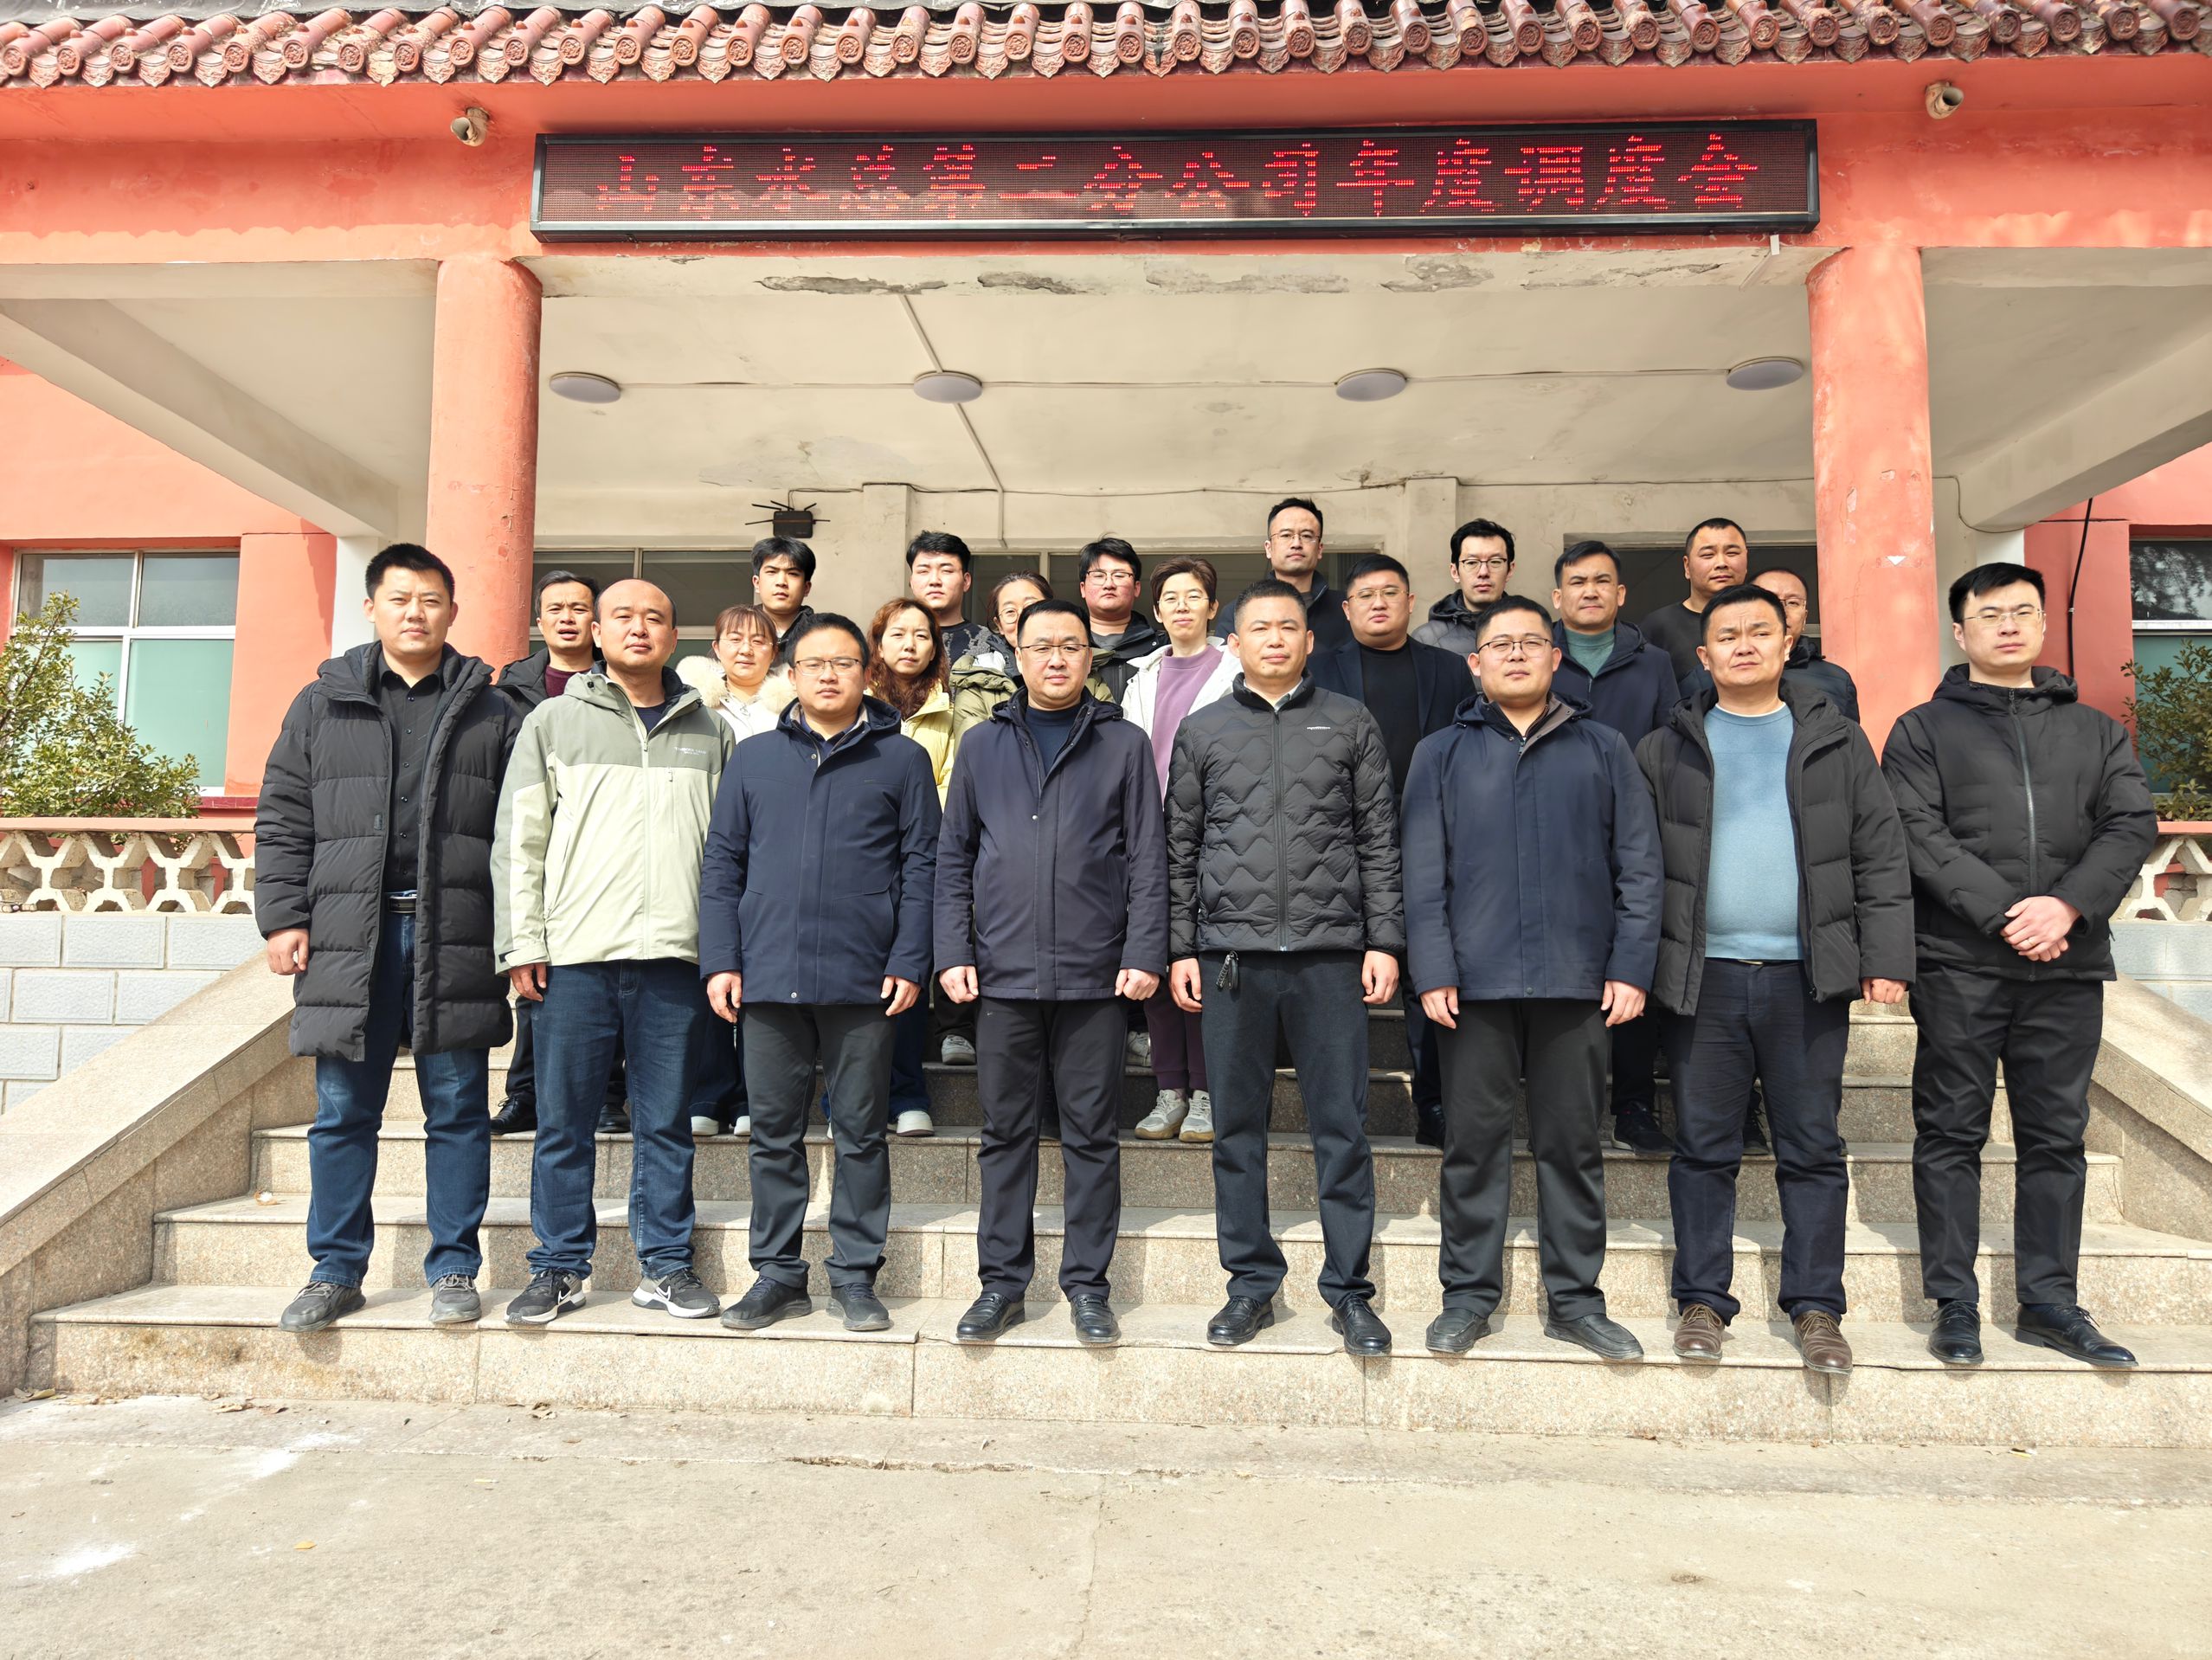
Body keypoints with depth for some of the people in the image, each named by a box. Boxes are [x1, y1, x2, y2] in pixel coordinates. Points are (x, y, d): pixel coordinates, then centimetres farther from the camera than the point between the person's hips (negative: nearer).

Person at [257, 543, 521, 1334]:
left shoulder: (492, 712, 9)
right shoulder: (322, 703, 12)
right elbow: (282, 818, 9)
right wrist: (284, 916, -1)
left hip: (455, 935, -1)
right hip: (348, 934, 1)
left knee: (458, 1109, 4)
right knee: (343, 1111, 7)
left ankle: (453, 1269, 15)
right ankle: (336, 1271, 19)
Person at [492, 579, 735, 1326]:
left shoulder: (708, 730, 13)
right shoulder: (554, 721, 9)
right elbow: (520, 838, 6)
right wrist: (523, 941, -2)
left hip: (676, 955, 1)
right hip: (575, 954, -1)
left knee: (667, 1123, 7)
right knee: (564, 1123, 5)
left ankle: (666, 1266, 17)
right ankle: (560, 1268, 17)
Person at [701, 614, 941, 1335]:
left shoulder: (901, 759, 4)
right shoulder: (754, 757, 11)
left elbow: (921, 865, 1)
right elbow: (723, 863, 10)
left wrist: (910, 963, -7)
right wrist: (720, 961, 1)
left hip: (862, 979, -2)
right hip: (769, 977, 2)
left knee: (860, 1133, 6)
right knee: (775, 1133, 10)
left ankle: (855, 1274, 18)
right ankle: (778, 1272, 22)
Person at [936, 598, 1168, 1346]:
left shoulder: (1123, 745, 6)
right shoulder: (983, 744, 11)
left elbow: (1147, 858, 2)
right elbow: (953, 856, 10)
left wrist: (1144, 952, -7)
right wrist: (953, 952, 1)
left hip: (1095, 975, -1)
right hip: (1004, 973, 2)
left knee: (1092, 1134, 6)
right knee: (1006, 1131, 9)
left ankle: (1088, 1283, 18)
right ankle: (1002, 1280, 20)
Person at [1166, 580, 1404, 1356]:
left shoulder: (1350, 724, 9)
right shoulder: (1202, 730, 11)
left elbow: (1379, 840, 7)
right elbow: (1181, 848, 11)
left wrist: (1384, 940, -1)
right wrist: (1180, 948, 5)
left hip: (1330, 952, -1)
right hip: (1231, 951, 1)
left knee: (1342, 1126, 2)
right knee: (1237, 1127, 7)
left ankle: (1349, 1290, 14)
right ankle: (1252, 1284, 20)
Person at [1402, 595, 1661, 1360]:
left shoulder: (1602, 748, 11)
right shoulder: (1442, 753, 9)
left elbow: (1638, 864, 7)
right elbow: (1423, 873, 3)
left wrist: (1631, 966, -2)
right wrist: (1433, 972, -5)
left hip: (1577, 981, 1)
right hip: (1477, 981, 0)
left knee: (1573, 1143, 8)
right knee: (1473, 1141, 5)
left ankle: (1574, 1298, 20)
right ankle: (1468, 1294, 17)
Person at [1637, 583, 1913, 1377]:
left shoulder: (1835, 740, 10)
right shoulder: (1666, 750, 8)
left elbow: (1880, 857, 7)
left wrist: (1886, 958, -2)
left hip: (1808, 976, 0)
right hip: (1704, 976, 0)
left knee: (1813, 1148, 6)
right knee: (1703, 1148, 5)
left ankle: (1815, 1306, 17)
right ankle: (1703, 1301, 15)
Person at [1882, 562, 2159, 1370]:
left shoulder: (2095, 730, 16)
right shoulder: (1923, 729, 6)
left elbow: (2131, 825, 3)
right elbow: (1920, 836, -6)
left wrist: (2067, 905, -14)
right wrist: (2004, 913, -16)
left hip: (2069, 963, 3)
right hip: (1959, 962, -3)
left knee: (2056, 1135, 8)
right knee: (1952, 1132, 2)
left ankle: (2049, 1301, 19)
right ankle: (1954, 1304, 10)